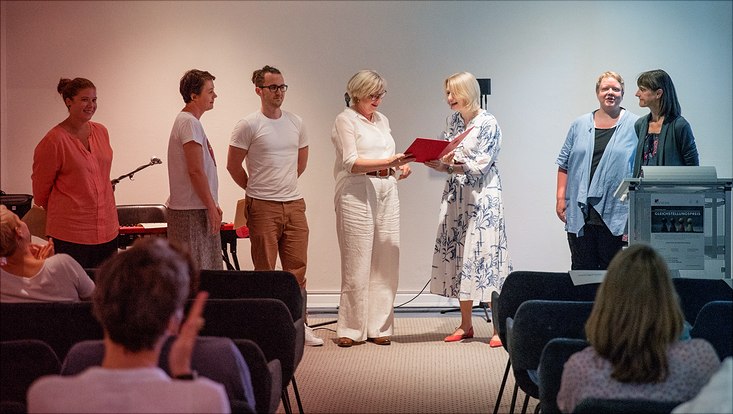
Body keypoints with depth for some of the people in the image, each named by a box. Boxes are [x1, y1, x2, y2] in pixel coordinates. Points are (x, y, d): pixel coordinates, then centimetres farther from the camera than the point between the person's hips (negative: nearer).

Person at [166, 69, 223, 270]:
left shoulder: (187, 120, 18)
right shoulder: (190, 123, -15)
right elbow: (195, 171, -20)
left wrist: (212, 205, 20)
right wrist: (212, 207, -16)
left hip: (195, 208, 10)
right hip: (192, 211, -10)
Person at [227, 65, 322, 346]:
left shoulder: (295, 123, 10)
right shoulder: (249, 125, -6)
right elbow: (233, 165, -1)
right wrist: (256, 189, 9)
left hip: (294, 205, 5)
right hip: (263, 207, -5)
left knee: (297, 269, 6)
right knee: (265, 270, 1)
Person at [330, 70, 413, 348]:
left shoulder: (382, 120, 19)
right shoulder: (345, 120, -3)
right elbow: (352, 163, -14)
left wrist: (401, 167, 4)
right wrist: (389, 162, -24)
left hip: (386, 192, 7)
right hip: (357, 195, -7)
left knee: (386, 264, 3)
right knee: (357, 265, -6)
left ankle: (378, 327, 9)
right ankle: (350, 330, 2)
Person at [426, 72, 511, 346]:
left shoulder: (488, 123, -10)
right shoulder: (453, 121, 10)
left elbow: (480, 166, -16)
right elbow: (446, 160, 12)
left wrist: (450, 166, -27)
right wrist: (433, 161, -9)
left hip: (482, 198, -7)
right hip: (456, 197, 7)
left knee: (485, 255, -9)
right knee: (458, 255, 6)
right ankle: (465, 326, 14)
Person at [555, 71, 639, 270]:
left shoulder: (635, 126, 3)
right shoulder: (580, 125, 12)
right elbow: (564, 163, 13)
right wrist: (561, 197, 3)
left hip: (615, 215, -2)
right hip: (580, 213, 2)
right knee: (581, 268, 4)